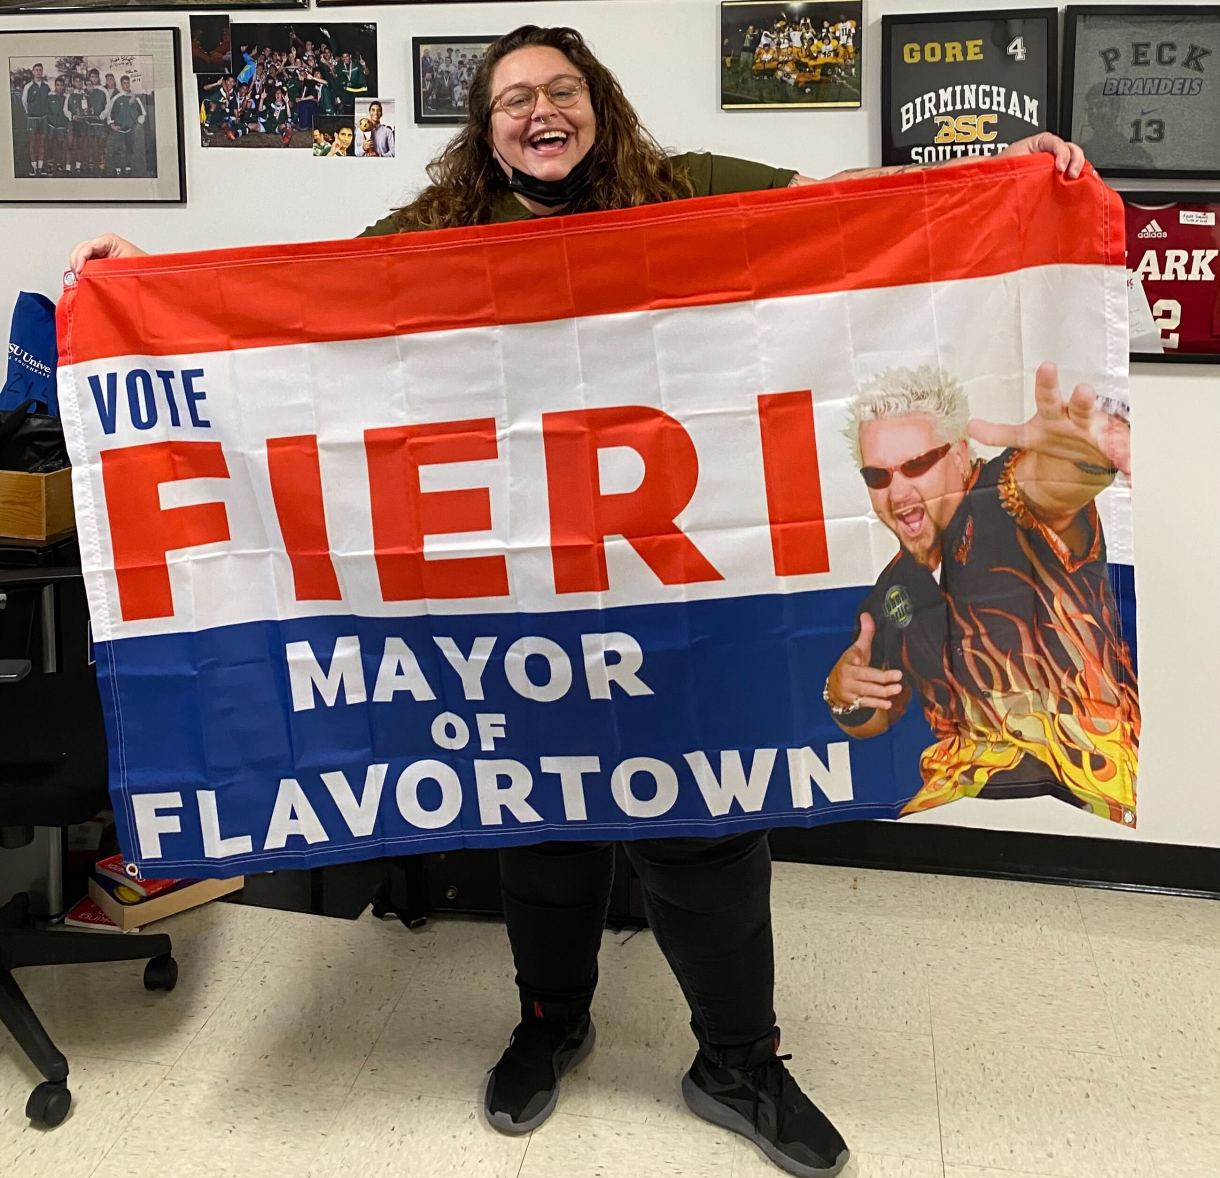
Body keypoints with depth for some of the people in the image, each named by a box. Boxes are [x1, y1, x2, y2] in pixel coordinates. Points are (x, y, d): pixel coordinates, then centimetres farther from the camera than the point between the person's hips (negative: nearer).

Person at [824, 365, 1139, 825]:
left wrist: (1079, 456, -57)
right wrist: (843, 695, 4)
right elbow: (874, 718, 28)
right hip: (967, 792, 6)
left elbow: (1047, 482, -33)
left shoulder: (1007, 498, -6)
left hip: (1088, 791, -6)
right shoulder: (895, 586, 14)